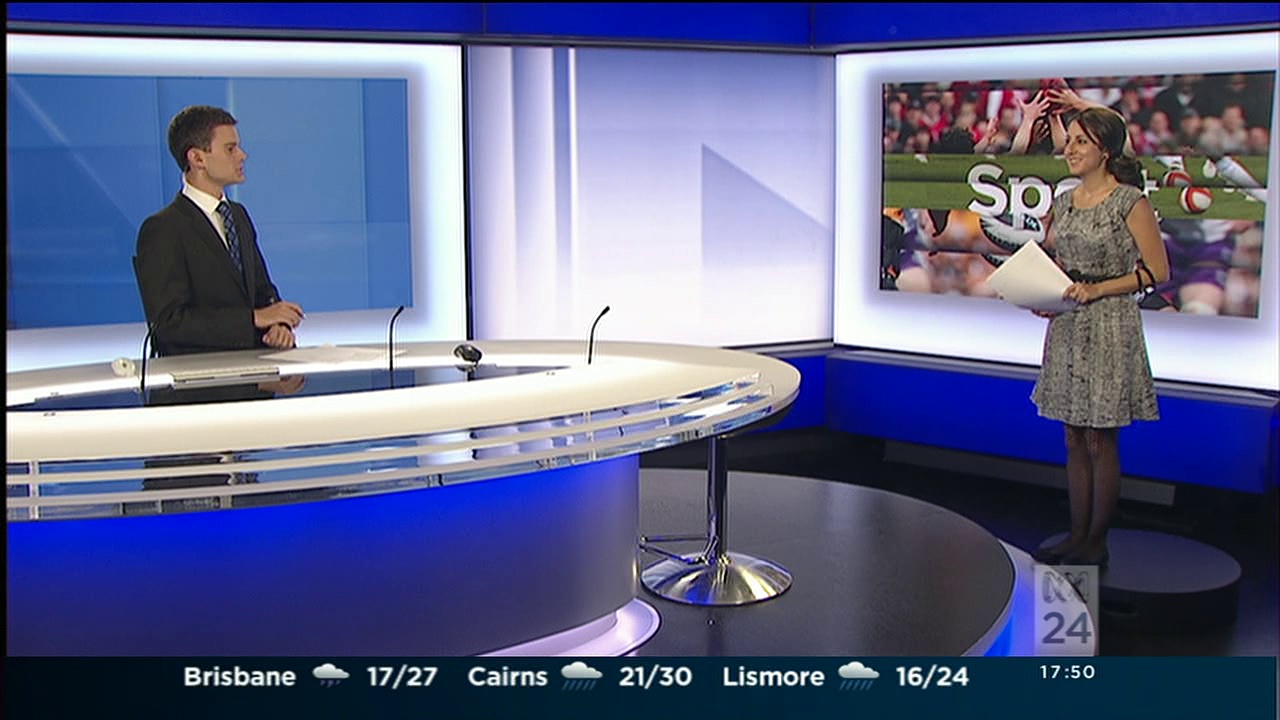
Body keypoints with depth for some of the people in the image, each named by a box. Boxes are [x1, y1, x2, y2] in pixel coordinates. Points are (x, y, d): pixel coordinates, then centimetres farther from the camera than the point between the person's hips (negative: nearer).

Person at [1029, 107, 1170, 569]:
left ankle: (1096, 543, 10)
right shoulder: (1064, 202, 10)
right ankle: (1077, 535, 19)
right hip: (1067, 326, 7)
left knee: (1101, 440, 0)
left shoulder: (1130, 202, -9)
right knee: (1075, 439, 11)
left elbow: (1157, 271, -9)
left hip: (1110, 327, -7)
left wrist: (1096, 290, -16)